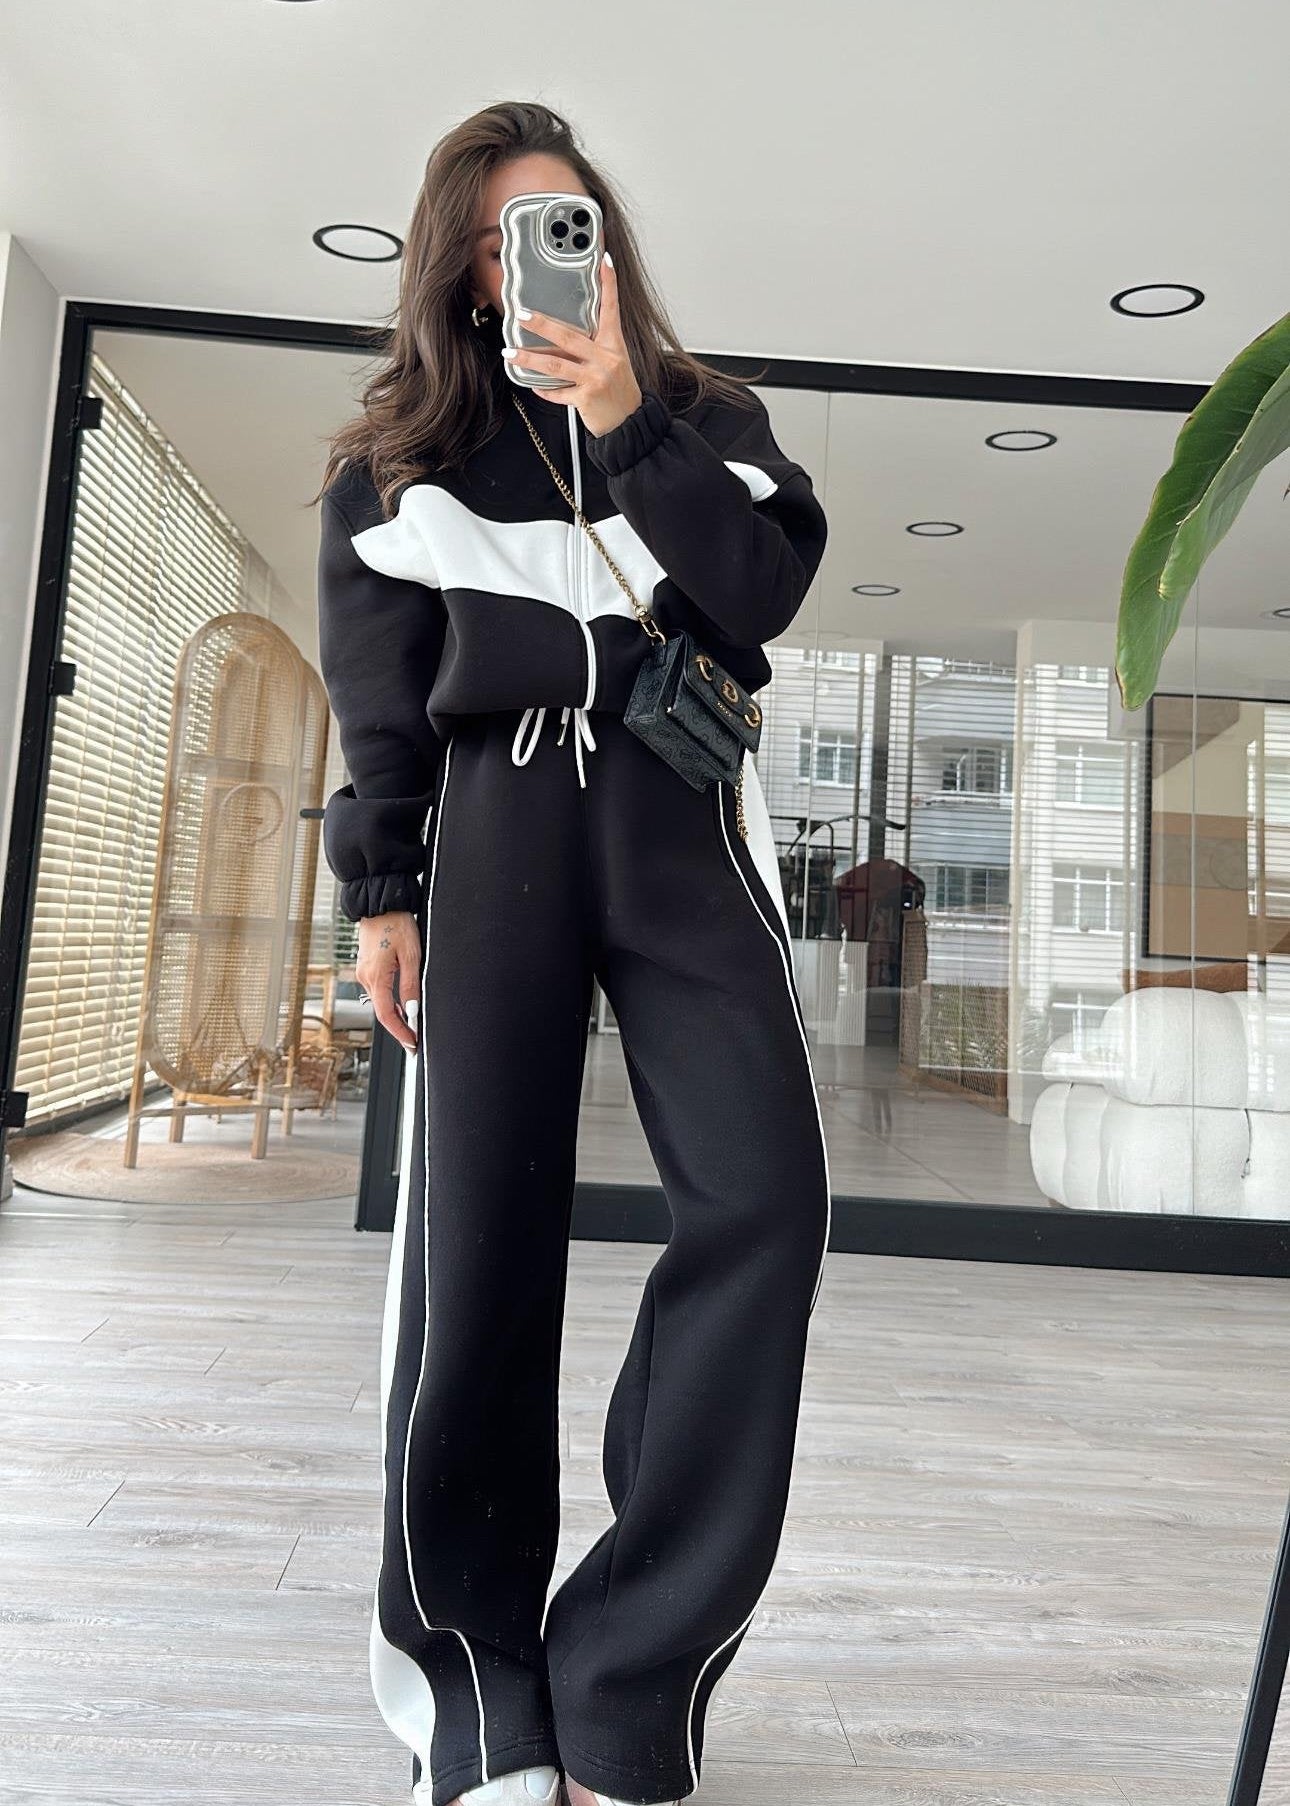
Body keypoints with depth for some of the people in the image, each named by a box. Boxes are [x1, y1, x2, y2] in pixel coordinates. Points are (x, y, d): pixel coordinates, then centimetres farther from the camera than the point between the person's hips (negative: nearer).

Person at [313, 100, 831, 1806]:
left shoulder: (709, 417, 19)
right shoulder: (403, 451, 18)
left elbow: (766, 591, 1)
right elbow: (376, 693, 10)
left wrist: (626, 424, -7)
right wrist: (381, 887, 1)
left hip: (682, 814, 1)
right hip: (494, 823, 0)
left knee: (765, 1198, -17)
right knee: (479, 1233, -8)